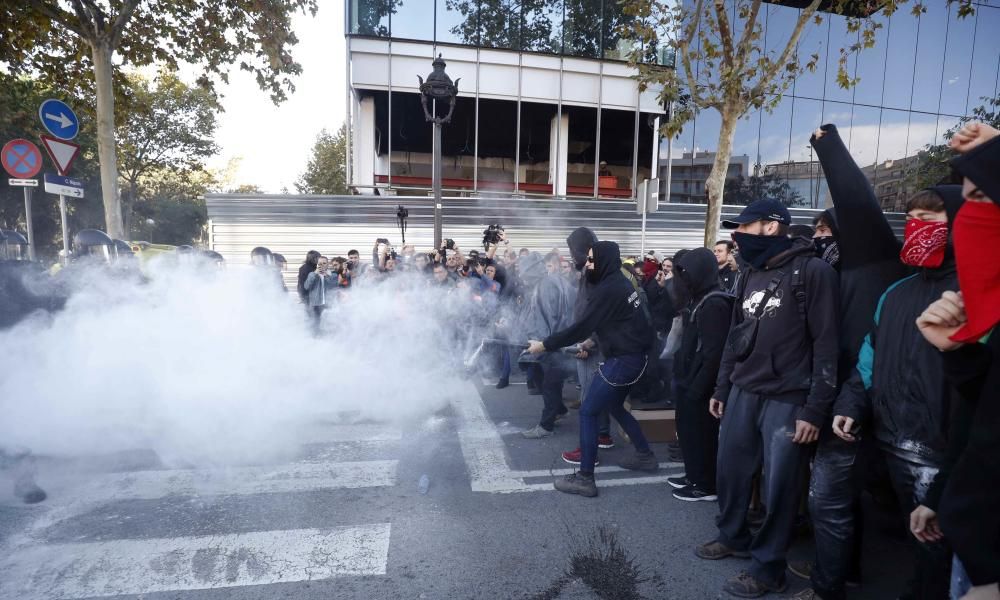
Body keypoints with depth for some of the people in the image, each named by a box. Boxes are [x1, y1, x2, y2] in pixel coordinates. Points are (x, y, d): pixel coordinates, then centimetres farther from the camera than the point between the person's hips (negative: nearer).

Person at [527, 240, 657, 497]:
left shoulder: (608, 290, -19)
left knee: (588, 412, -4)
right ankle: (645, 455, 36)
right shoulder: (620, 283, 11)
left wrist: (545, 344, -13)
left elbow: (580, 327, -20)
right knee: (614, 406, 25)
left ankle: (585, 478, 1)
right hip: (633, 355, 10)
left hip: (622, 360, -10)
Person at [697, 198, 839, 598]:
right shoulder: (752, 273, 14)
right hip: (742, 393, 7)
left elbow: (827, 343, -11)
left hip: (787, 401, -6)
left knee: (778, 486, 5)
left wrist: (815, 409, -14)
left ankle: (768, 566, 22)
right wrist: (722, 388, 17)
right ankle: (733, 536, 36)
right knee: (731, 471, 14)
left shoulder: (812, 271, -9)